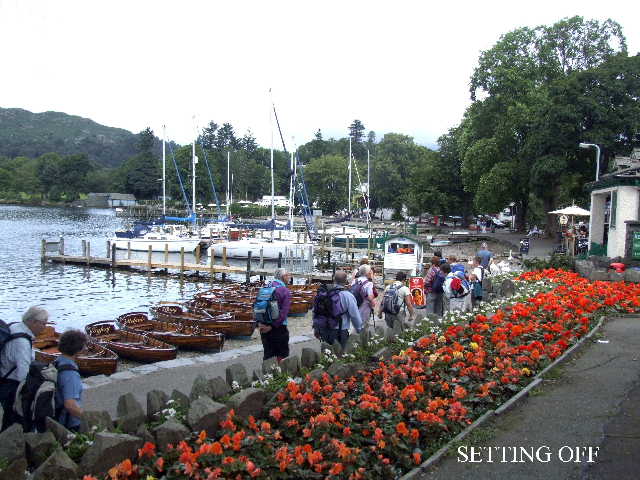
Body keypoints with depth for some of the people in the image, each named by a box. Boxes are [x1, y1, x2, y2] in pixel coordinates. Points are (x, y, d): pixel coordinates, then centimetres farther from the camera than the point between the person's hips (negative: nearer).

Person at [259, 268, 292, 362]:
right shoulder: (285, 291, -12)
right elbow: (284, 312, -19)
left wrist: (259, 323, 0)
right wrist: (272, 326, -16)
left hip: (264, 328, 6)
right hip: (279, 328, -6)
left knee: (268, 355, 15)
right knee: (282, 357, 7)